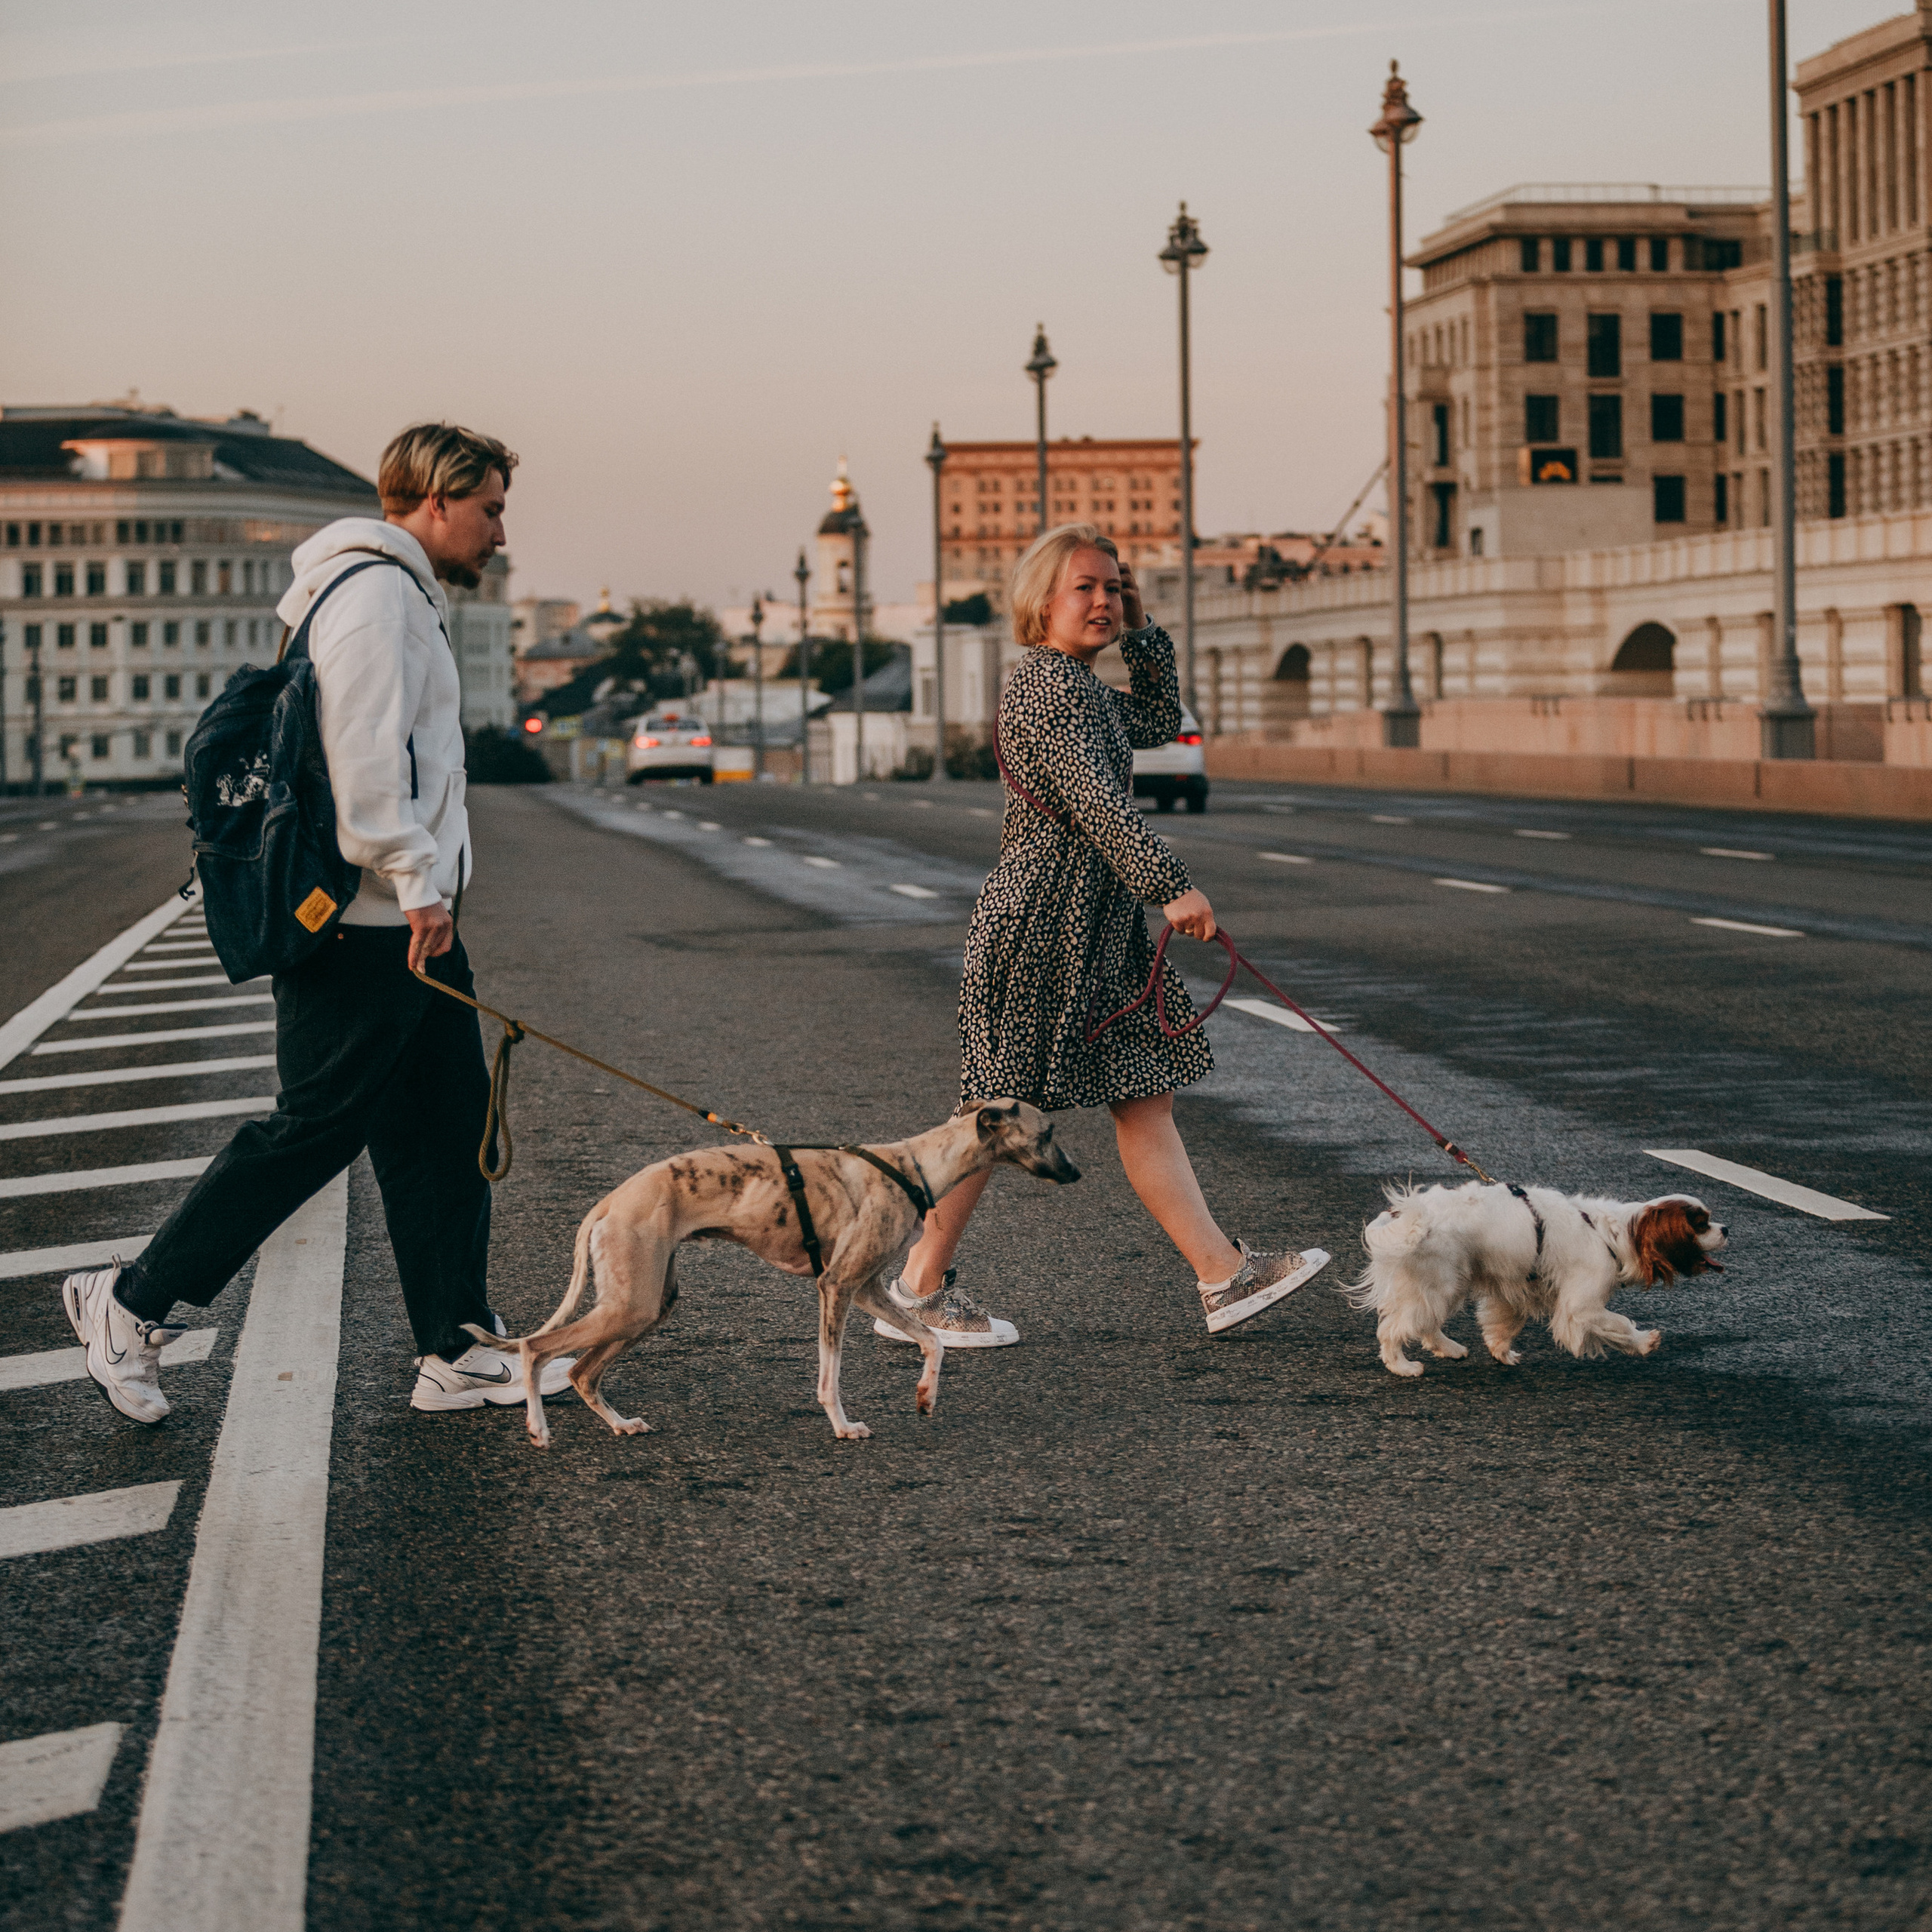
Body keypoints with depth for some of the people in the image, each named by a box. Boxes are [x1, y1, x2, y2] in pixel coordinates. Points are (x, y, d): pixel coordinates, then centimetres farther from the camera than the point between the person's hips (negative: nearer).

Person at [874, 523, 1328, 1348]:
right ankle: (917, 1289, 5)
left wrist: (1142, 632, 19)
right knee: (1004, 1103, -4)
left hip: (1097, 927, 10)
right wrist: (1172, 885, -27)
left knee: (1145, 1098, 7)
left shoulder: (1078, 688, 17)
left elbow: (1160, 722, 31)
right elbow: (1095, 801, -24)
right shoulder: (1044, 684, -15)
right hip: (1041, 919, -10)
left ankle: (1223, 1275, 7)